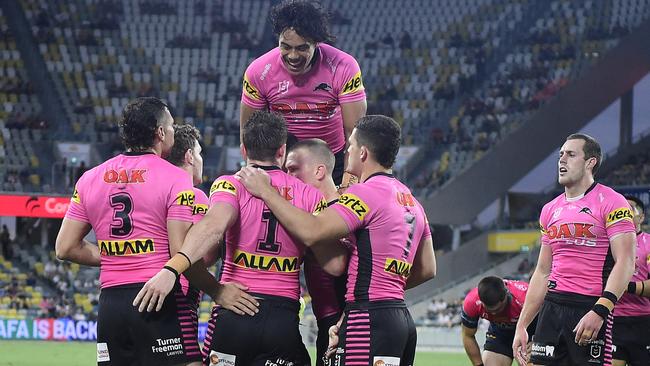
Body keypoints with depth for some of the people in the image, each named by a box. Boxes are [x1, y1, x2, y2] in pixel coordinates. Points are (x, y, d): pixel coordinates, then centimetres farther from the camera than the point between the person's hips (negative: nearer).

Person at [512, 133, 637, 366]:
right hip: (552, 307, 7)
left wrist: (600, 311, -24)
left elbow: (625, 264, -13)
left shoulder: (611, 203, -5)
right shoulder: (550, 210, 17)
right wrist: (521, 326, 16)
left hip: (591, 306, -6)